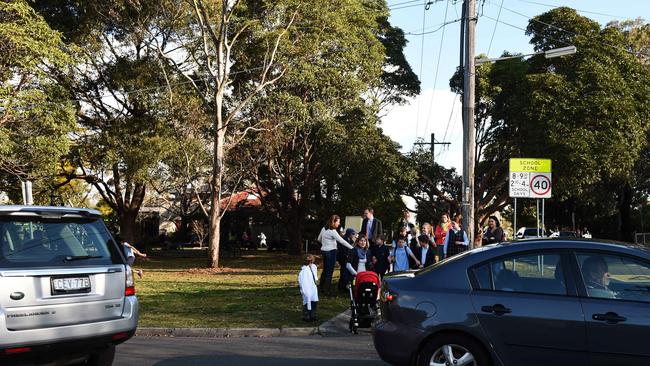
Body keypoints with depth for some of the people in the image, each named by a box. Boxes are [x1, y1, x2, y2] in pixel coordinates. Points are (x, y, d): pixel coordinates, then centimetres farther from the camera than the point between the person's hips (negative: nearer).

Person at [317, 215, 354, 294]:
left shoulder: (324, 229, 6)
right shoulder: (333, 231, -18)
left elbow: (319, 239, 17)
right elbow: (342, 241, -20)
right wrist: (352, 248, -19)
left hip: (324, 250, 8)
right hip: (331, 251, -8)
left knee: (325, 269, 18)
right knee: (329, 271, -1)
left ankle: (321, 286, 24)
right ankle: (326, 289, 2)